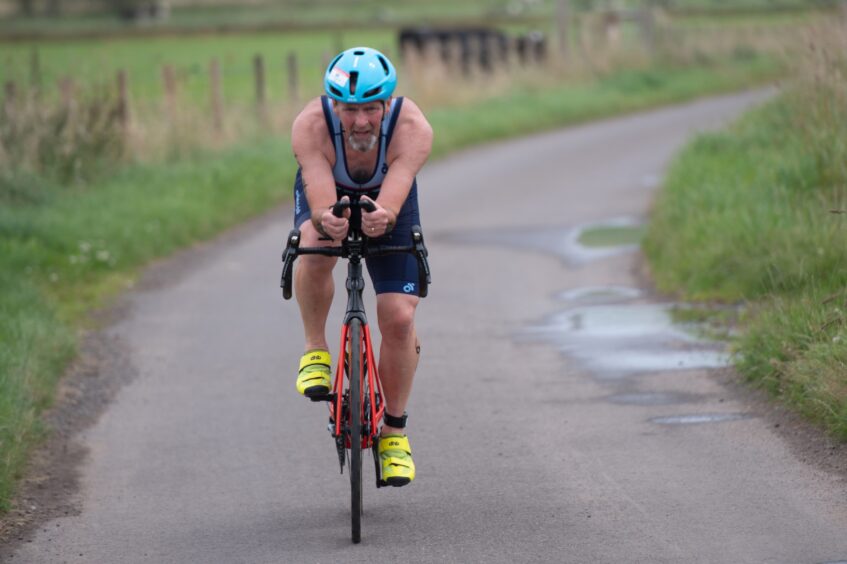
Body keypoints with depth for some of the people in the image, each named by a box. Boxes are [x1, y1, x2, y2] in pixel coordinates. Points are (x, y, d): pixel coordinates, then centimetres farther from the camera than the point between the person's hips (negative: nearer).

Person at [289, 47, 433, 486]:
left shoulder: (412, 129, -37)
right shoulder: (310, 127, -37)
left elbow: (393, 203, -49)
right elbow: (320, 202, -47)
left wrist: (381, 218, -72)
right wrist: (326, 220, -70)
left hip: (387, 204, 0)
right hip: (327, 196, 0)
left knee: (399, 317, -10)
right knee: (315, 250, -35)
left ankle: (394, 431, 11)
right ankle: (315, 351, -9)